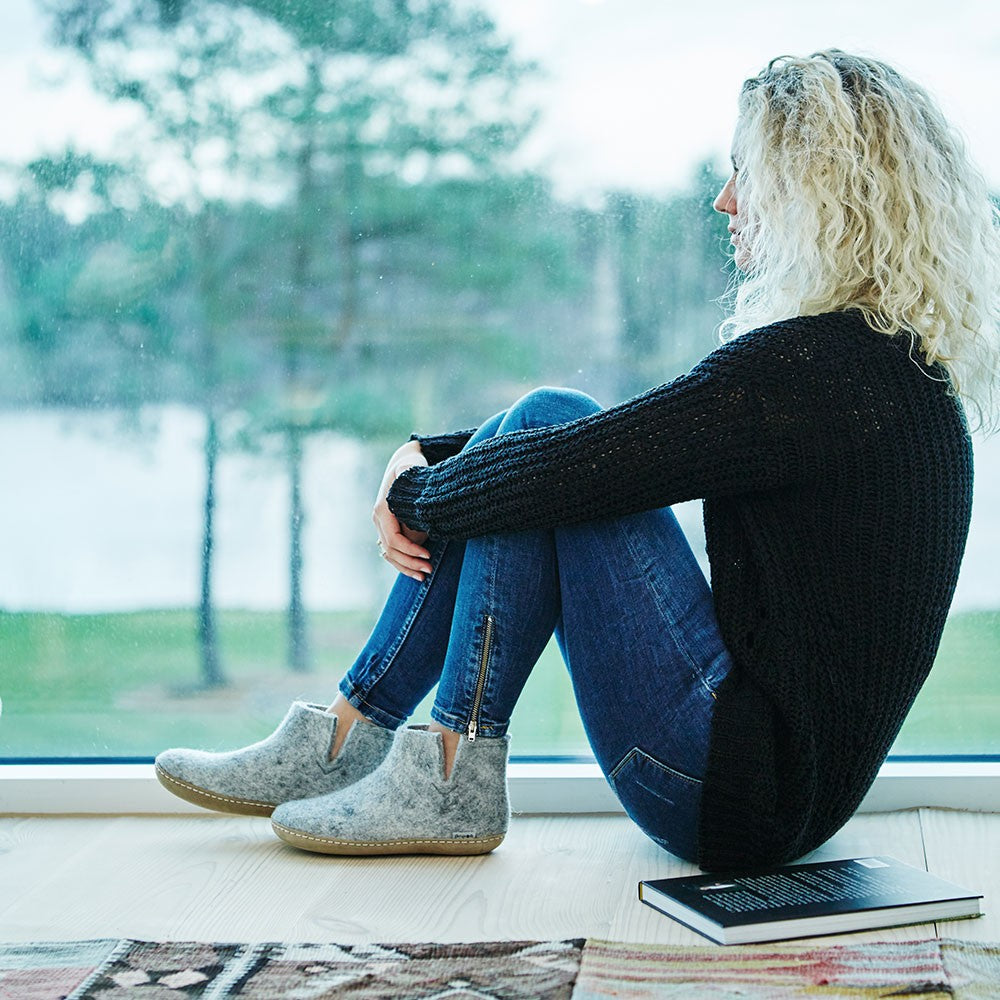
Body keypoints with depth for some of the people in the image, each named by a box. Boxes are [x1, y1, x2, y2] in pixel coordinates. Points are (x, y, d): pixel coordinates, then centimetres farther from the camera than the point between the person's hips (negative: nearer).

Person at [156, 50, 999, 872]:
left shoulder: (814, 364, -21)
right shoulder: (886, 355, 11)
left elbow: (560, 471, -22)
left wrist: (416, 494, -1)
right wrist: (424, 457, 7)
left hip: (744, 794, -10)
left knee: (542, 454, -11)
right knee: (544, 419, 5)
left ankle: (454, 780, -3)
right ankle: (346, 739, 9)